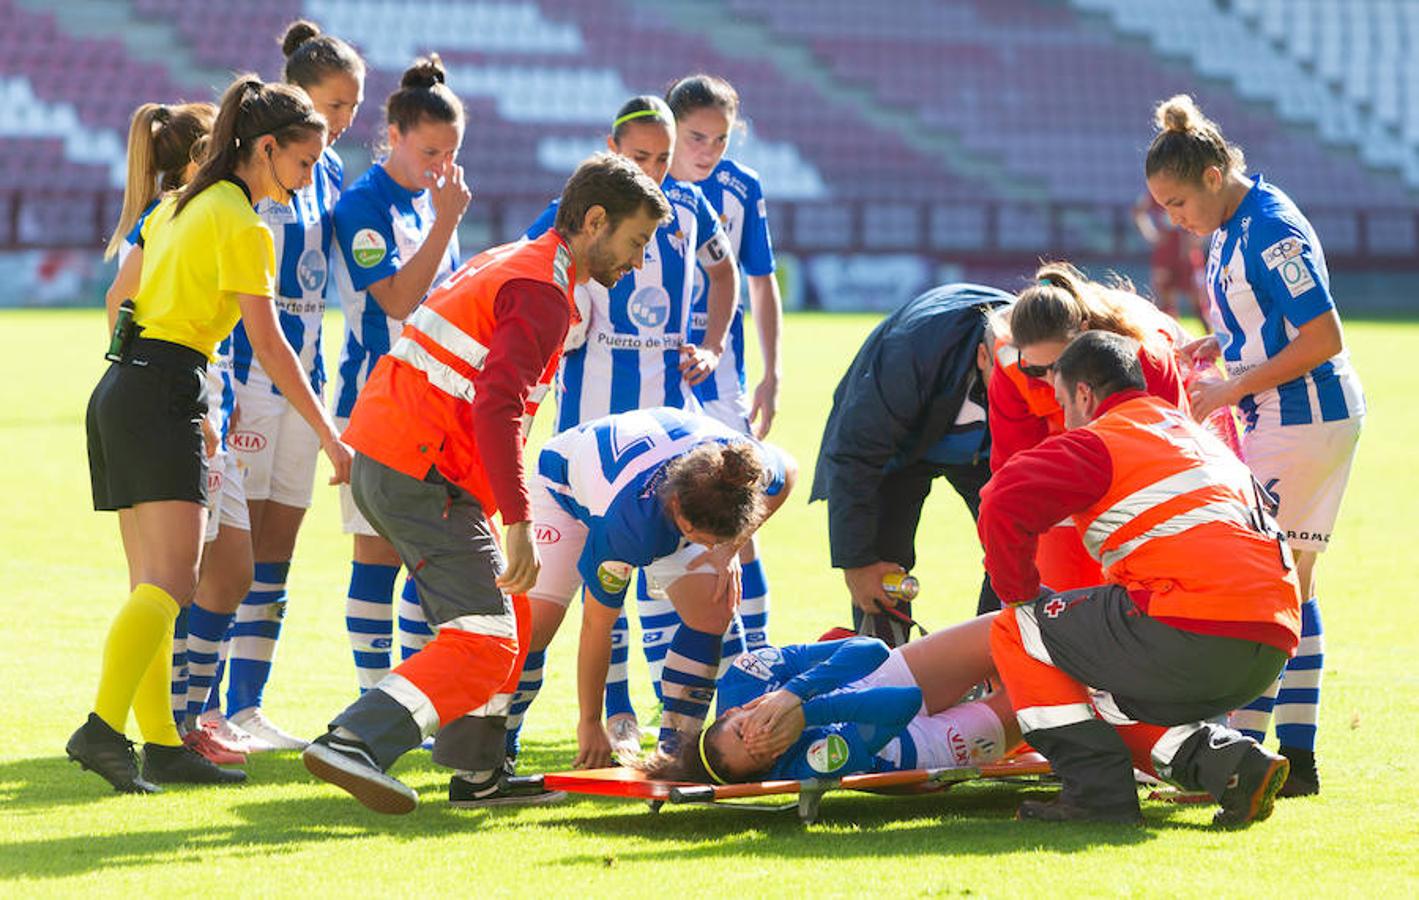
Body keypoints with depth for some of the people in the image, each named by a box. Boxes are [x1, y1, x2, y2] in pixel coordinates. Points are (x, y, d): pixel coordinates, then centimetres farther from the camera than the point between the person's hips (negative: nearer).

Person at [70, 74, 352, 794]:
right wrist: (330, 438, -5)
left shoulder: (181, 204, 18)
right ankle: (103, 728, -29)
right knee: (171, 584, -17)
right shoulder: (241, 225, -8)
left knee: (153, 587, 8)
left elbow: (121, 296, 23)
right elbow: (270, 348, -10)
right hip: (163, 396, -10)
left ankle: (162, 745, 7)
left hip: (121, 388, 10)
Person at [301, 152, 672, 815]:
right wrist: (517, 525, -29)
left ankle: (476, 770, 21)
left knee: (507, 611, 21)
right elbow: (498, 408, -25)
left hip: (379, 462, 10)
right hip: (423, 477, -10)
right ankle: (353, 743, -25)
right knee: (485, 643, -13)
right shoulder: (542, 292, -12)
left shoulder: (510, 264, 20)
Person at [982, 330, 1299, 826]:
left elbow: (1004, 503, -9)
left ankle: (1100, 794, 0)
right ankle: (1231, 762, 6)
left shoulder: (1100, 440, 4)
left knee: (1015, 632, 8)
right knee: (1108, 698, 29)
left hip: (1193, 629, -8)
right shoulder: (1205, 439, 30)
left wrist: (1021, 594, 6)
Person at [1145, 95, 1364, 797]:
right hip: (1313, 421, 10)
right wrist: (1217, 346, 8)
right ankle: (1298, 757, 14)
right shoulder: (1232, 226, 12)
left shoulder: (1271, 230, -18)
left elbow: (1324, 338, -21)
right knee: (1293, 584, 11)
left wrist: (1234, 389, -17)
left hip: (1302, 420, -10)